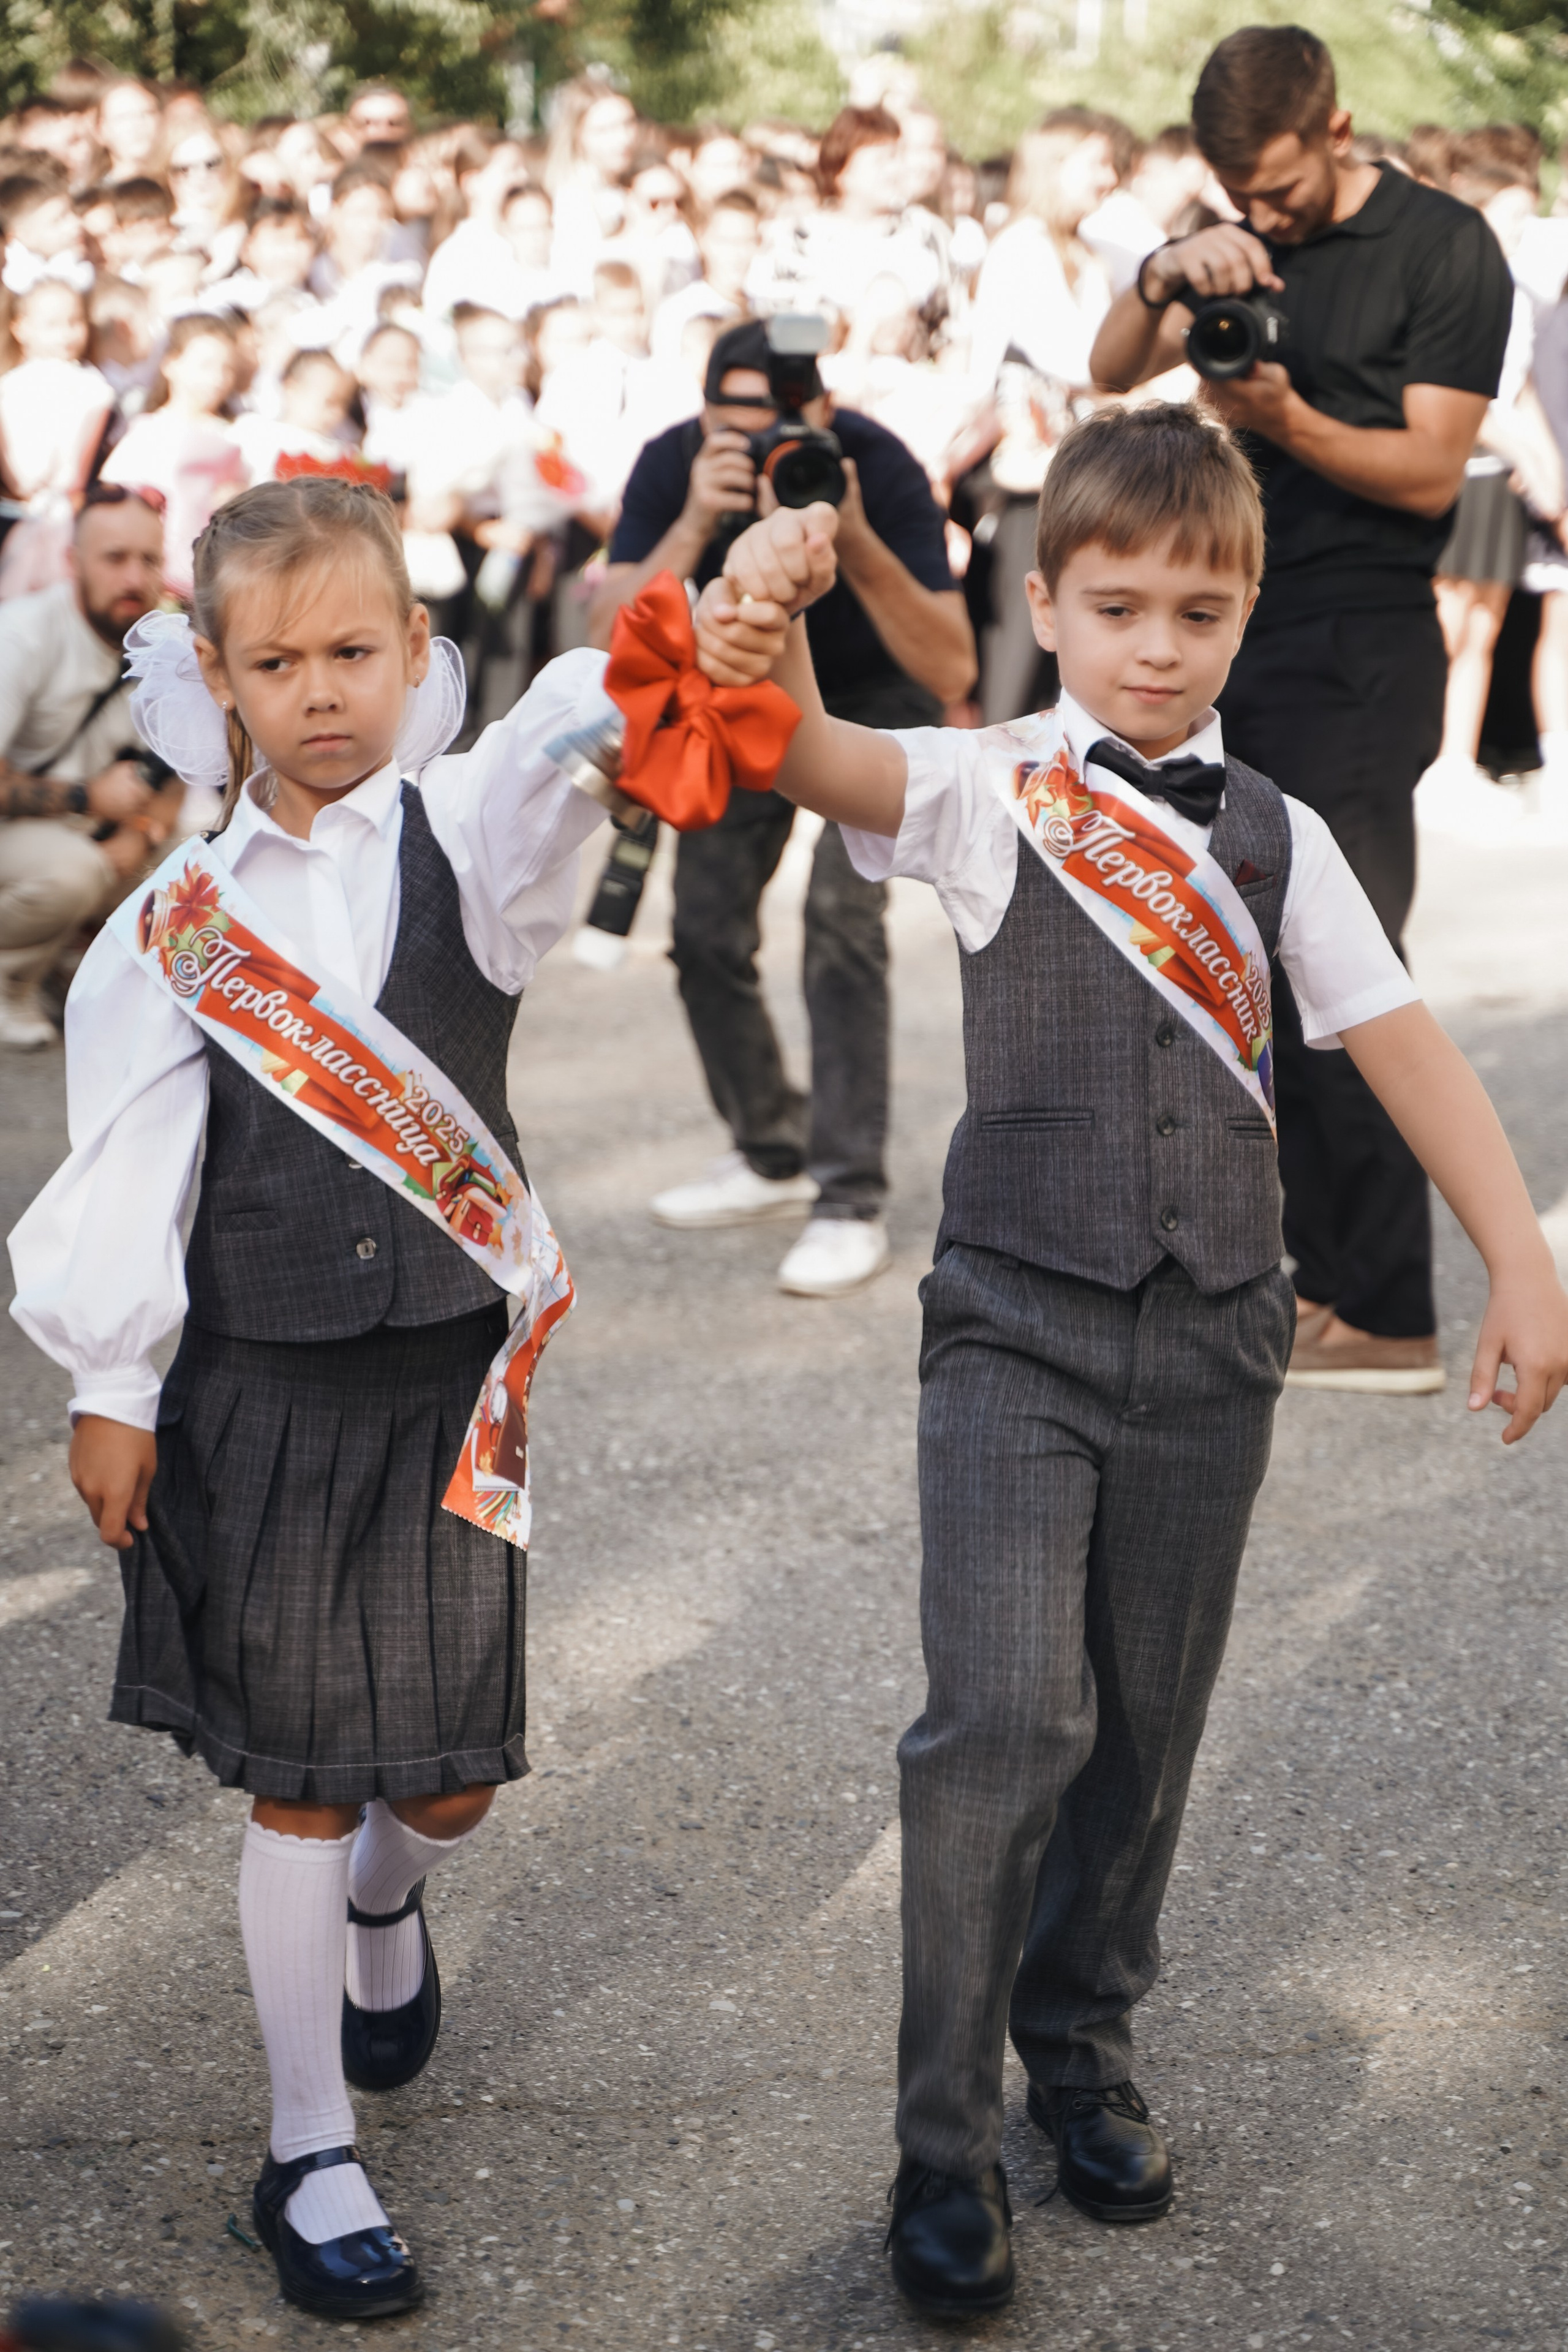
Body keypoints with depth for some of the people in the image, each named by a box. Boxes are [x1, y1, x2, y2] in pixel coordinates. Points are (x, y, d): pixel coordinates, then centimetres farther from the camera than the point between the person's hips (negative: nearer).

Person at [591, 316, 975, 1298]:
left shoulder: (877, 467, -33)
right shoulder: (676, 466, -25)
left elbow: (951, 671, -39)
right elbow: (614, 643, -34)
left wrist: (855, 541, -51)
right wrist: (696, 527, -48)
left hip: (875, 691, -4)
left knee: (842, 911, -21)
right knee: (706, 923, 1)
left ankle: (852, 1200, -15)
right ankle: (773, 1152, 23)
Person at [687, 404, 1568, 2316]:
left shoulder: (1274, 836, 6)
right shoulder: (989, 792, -5)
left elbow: (1400, 1045, 5)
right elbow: (829, 766, -25)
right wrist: (768, 636, -47)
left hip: (1210, 1335, 4)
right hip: (1019, 1319, -4)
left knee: (1147, 1722, 13)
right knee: (1008, 1715, -14)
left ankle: (1079, 2048, 34)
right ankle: (943, 2145, 0)